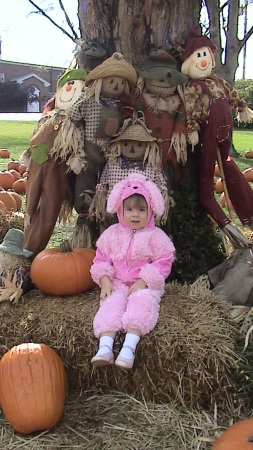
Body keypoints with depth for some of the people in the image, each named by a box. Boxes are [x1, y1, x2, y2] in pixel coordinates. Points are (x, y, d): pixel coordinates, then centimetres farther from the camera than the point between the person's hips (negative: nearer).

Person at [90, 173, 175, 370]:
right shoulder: (112, 234, 10)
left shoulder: (155, 236, 0)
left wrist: (143, 281, -16)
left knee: (141, 302, -32)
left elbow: (163, 263, -6)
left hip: (146, 285, -2)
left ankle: (130, 346, -42)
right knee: (110, 304, -24)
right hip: (117, 283, 3)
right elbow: (101, 258, 10)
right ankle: (105, 347, -38)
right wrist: (105, 280, -7)